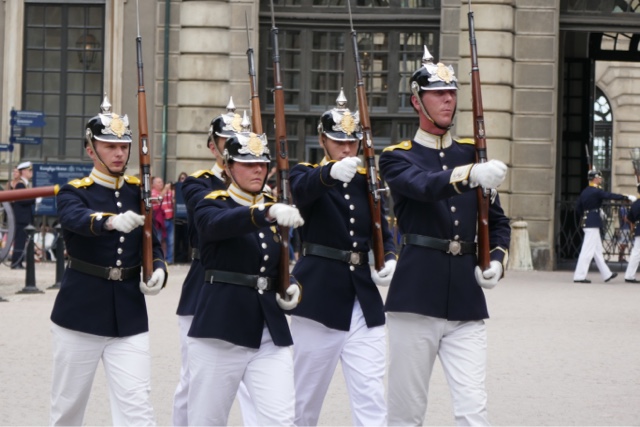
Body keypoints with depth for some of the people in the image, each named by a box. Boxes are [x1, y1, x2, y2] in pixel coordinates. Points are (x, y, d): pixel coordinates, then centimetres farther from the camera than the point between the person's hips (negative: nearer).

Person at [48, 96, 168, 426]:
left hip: (129, 318, 2)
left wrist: (158, 270, -11)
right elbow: (76, 219, -28)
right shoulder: (74, 193, -5)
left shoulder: (139, 192, 8)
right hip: (80, 312, -2)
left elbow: (152, 242, 12)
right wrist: (113, 221, -49)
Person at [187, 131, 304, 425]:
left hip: (270, 332, 4)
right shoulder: (212, 206, -3)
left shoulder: (275, 212, 13)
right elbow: (220, 224, -29)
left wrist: (291, 289, 2)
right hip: (220, 328, -4)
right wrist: (268, 213, -46)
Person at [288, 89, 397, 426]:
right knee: (305, 397, 6)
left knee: (371, 395, -5)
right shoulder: (306, 174, -2)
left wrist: (389, 259, -5)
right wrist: (332, 173, -48)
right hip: (319, 297, -3)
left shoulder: (367, 180, 12)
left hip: (365, 299, 4)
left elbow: (382, 230, 18)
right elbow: (302, 190, -27)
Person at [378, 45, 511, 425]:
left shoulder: (472, 153, 15)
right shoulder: (398, 158, 2)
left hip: (467, 303, 3)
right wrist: (472, 175, -40)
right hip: (416, 297, -3)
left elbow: (498, 221, 22)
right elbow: (424, 186, -21)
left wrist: (497, 260, 1)